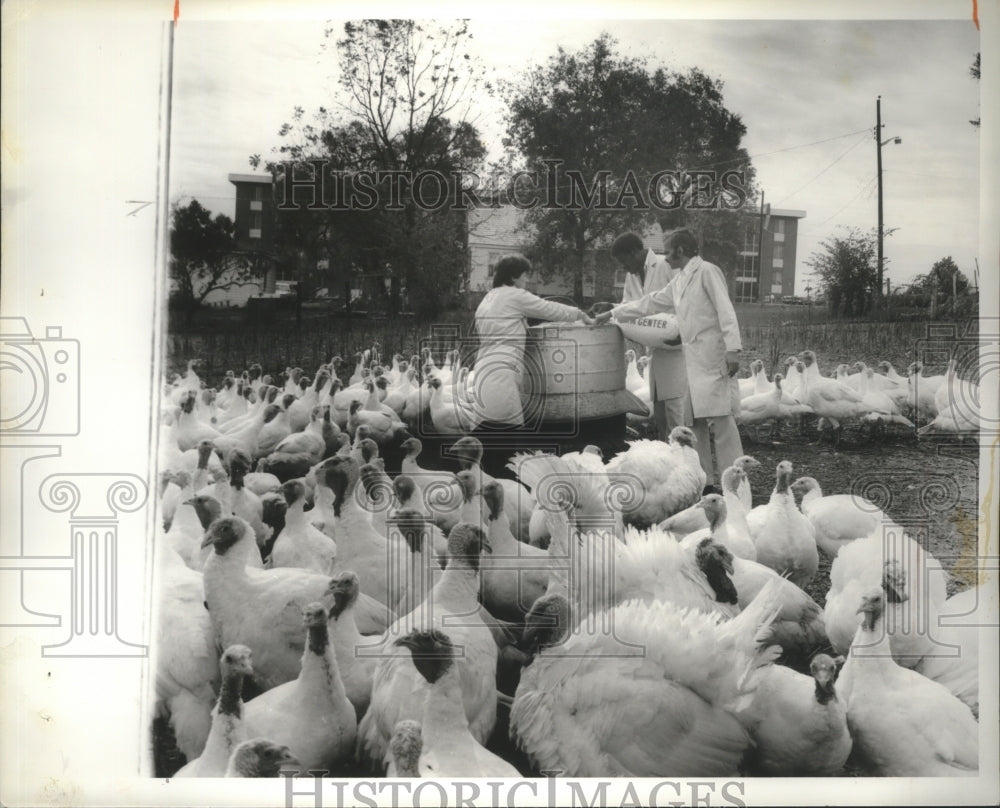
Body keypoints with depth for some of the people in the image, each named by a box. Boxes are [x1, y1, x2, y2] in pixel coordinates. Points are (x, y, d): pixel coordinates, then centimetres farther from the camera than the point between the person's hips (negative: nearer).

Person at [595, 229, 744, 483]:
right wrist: (612, 314, 27)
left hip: (713, 355, -9)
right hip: (692, 359, 9)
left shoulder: (707, 272, -6)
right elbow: (651, 302, 26)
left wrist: (733, 349, -21)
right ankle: (705, 478, 16)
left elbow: (726, 310, -13)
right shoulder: (679, 281, 19)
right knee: (694, 419, 9)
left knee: (720, 417, -10)